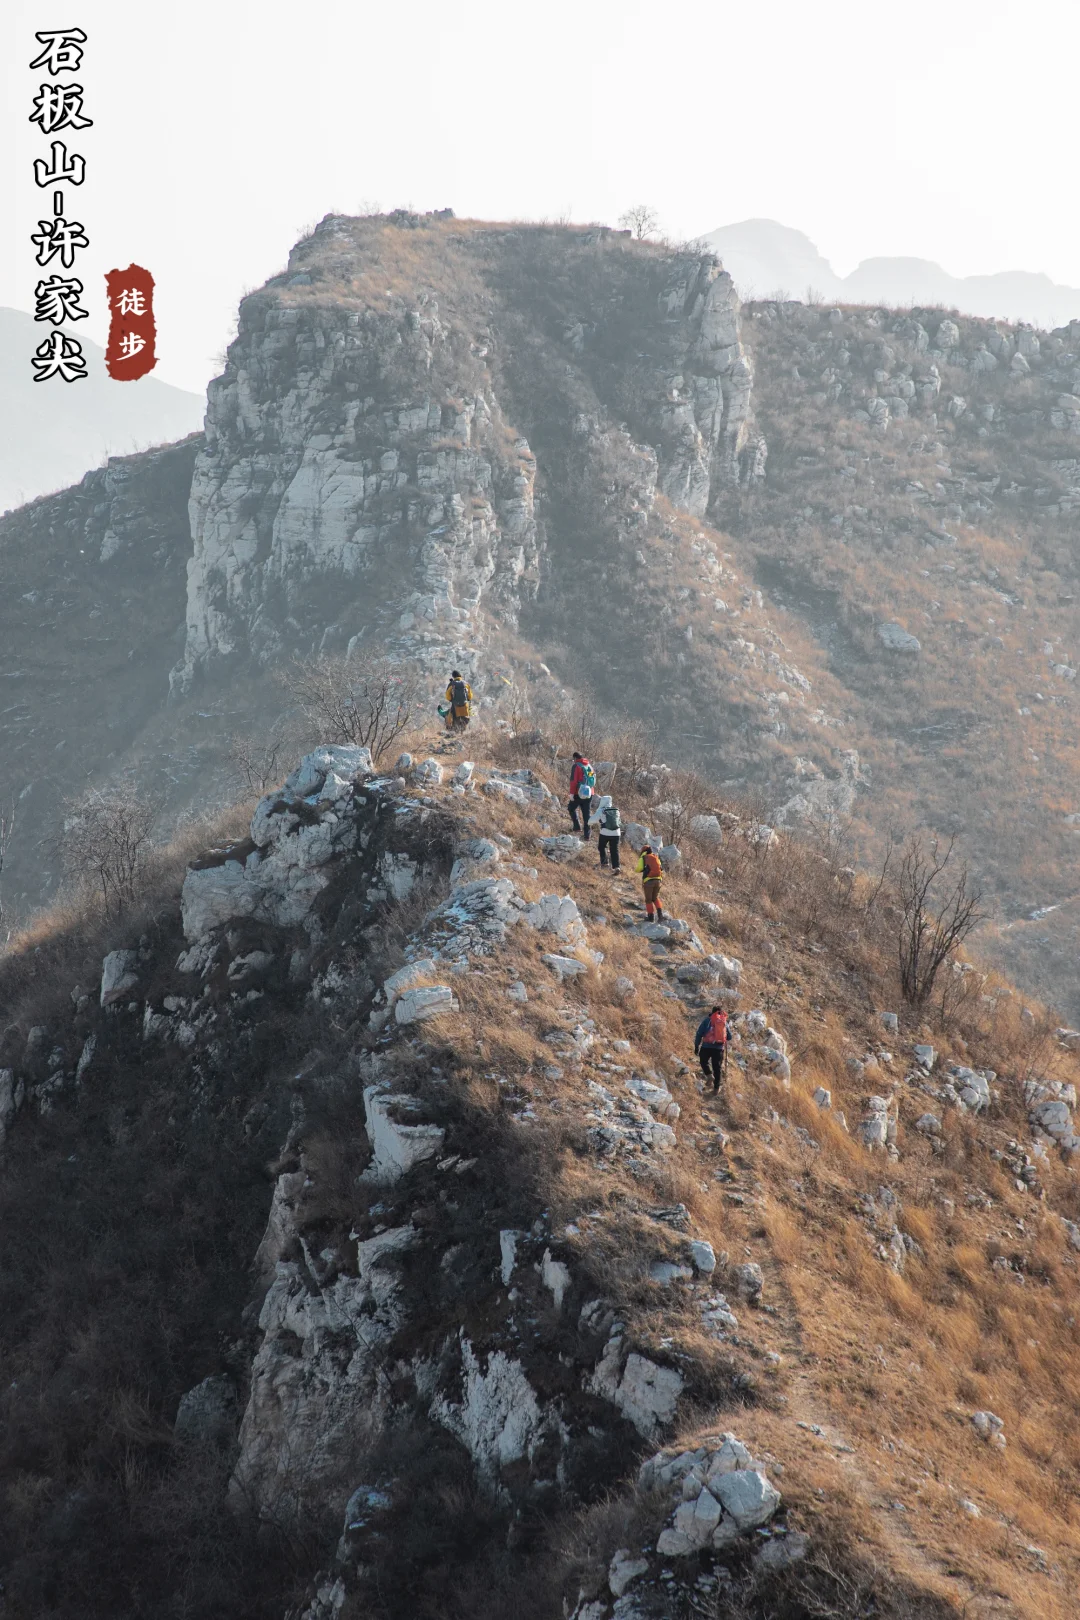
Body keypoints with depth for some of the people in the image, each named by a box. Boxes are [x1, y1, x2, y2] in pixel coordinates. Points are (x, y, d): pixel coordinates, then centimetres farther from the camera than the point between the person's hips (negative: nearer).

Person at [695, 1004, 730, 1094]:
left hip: (706, 1046, -2)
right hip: (719, 1047, 2)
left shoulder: (707, 1020, 1)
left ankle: (708, 1075, -2)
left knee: (703, 1061, 23)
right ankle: (716, 1088, 14)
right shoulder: (724, 1022, 9)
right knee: (717, 1068, 12)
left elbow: (699, 1034, -3)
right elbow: (729, 1037, 16)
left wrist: (696, 1045, 5)